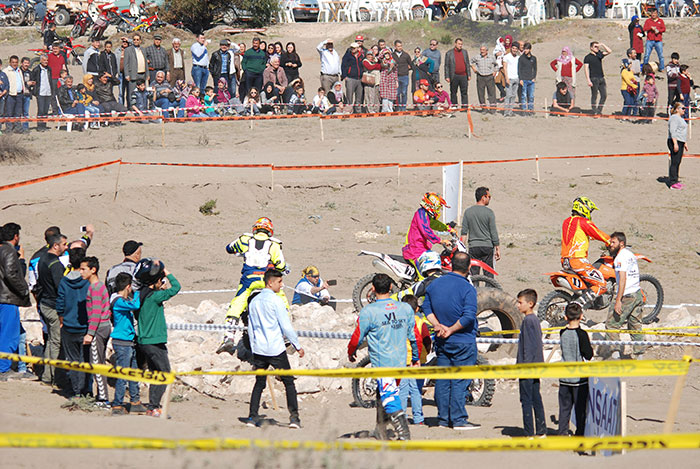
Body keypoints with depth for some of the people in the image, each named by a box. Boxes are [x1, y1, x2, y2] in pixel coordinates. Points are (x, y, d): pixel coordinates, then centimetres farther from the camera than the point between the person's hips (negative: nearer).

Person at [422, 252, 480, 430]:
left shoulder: (435, 284, 4)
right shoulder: (467, 288, -15)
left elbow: (426, 308, 9)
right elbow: (468, 316, -22)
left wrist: (437, 325, 1)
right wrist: (451, 330, -13)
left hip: (441, 342, 6)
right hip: (463, 342, -6)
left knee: (442, 380, 11)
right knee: (460, 381, -2)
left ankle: (443, 417, 15)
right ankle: (458, 419, -2)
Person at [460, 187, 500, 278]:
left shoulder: (468, 212, 4)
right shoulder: (489, 212, -5)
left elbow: (464, 232, 3)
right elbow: (493, 232, -4)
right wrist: (497, 249, 2)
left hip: (473, 247, 2)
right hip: (487, 246, -2)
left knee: (473, 275, 2)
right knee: (489, 274, 2)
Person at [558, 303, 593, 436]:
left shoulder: (562, 333, -1)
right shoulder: (582, 334, -14)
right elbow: (588, 355, -14)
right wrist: (589, 347, 8)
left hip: (564, 377, 4)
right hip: (579, 377, -4)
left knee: (564, 407, 11)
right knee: (580, 408, 5)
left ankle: (562, 433, 10)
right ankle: (580, 433, 8)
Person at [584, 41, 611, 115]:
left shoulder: (599, 54, 14)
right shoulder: (587, 57, -2)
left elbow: (609, 51, 11)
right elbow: (586, 69, -6)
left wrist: (602, 45, 0)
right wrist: (588, 80, -15)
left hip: (601, 78, 6)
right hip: (594, 79, -6)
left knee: (604, 95, 3)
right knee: (594, 96, -2)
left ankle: (599, 110, 12)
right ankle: (594, 112, 2)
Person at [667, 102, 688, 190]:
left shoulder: (680, 118, 20)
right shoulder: (674, 118, -11)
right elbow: (672, 131, -19)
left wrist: (685, 143, 26)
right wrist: (675, 144, -25)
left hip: (680, 143, 10)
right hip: (675, 142, -10)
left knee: (677, 163, 11)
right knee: (674, 162, -10)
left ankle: (675, 181, 15)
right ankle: (672, 182, -9)